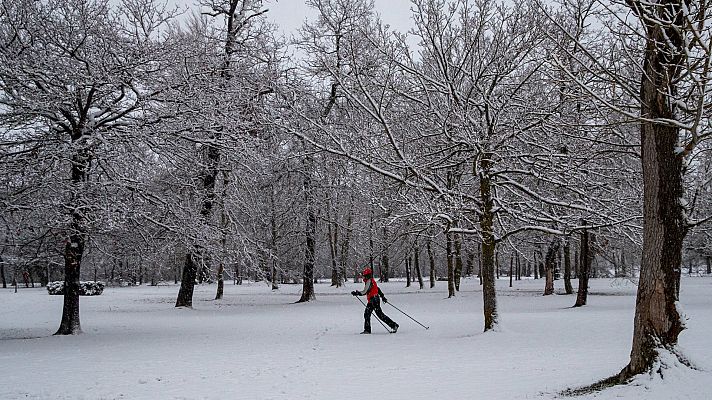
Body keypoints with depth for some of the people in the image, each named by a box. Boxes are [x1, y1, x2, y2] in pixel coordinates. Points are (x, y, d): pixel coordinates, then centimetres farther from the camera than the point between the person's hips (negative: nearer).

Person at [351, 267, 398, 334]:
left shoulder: (369, 281, -15)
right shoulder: (372, 281, 15)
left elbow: (364, 292, -21)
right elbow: (378, 289, 23)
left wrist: (356, 293, -12)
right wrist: (382, 296, 30)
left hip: (374, 300, -10)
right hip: (371, 301, 10)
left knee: (380, 314, -7)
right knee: (366, 314, 8)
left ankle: (394, 325, -2)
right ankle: (367, 330, 10)